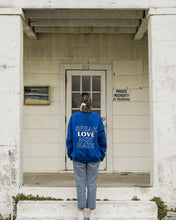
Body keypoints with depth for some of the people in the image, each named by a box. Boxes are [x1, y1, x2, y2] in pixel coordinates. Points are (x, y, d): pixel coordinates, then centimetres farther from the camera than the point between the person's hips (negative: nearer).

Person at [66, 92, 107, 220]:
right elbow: (102, 138, -1)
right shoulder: (97, 117, -3)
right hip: (94, 157, 0)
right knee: (92, 183, 7)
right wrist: (102, 155, 7)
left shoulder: (74, 117, -2)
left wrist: (70, 154, 10)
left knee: (80, 183, 7)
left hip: (78, 156, 0)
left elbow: (70, 138, 1)